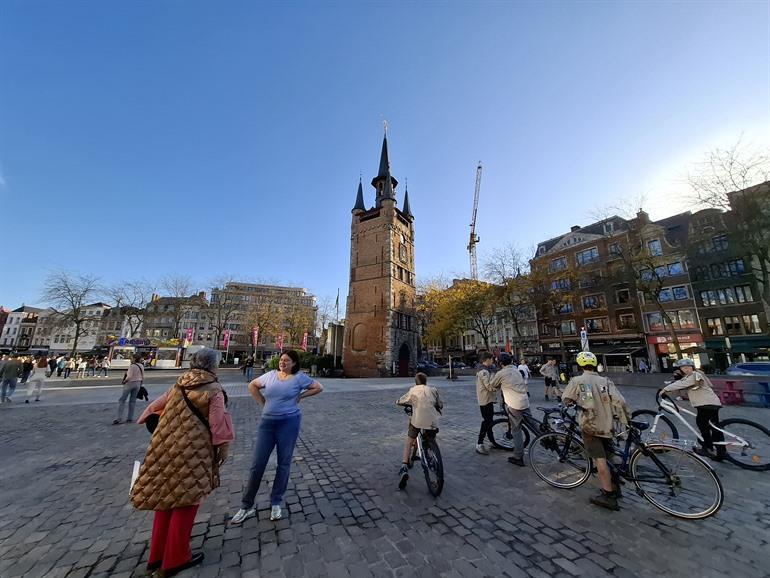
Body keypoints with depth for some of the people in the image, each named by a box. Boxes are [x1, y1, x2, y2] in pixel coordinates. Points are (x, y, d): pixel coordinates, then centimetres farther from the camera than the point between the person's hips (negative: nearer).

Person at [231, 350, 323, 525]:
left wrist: (300, 396, -6)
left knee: (283, 464, 10)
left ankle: (276, 503, 29)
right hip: (267, 422, 3)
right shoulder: (270, 375, 2)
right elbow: (252, 385, 16)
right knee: (257, 464, 8)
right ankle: (247, 506, 25)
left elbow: (318, 387, -3)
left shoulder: (299, 377, -8)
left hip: (289, 423, -3)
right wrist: (262, 402, 6)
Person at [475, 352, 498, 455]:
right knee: (486, 422, -5)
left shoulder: (482, 371, 14)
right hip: (486, 401, -10)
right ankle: (479, 444, 1)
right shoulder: (484, 372, -21)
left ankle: (492, 440, 32)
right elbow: (490, 387, -27)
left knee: (488, 420, 19)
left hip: (487, 400, 10)